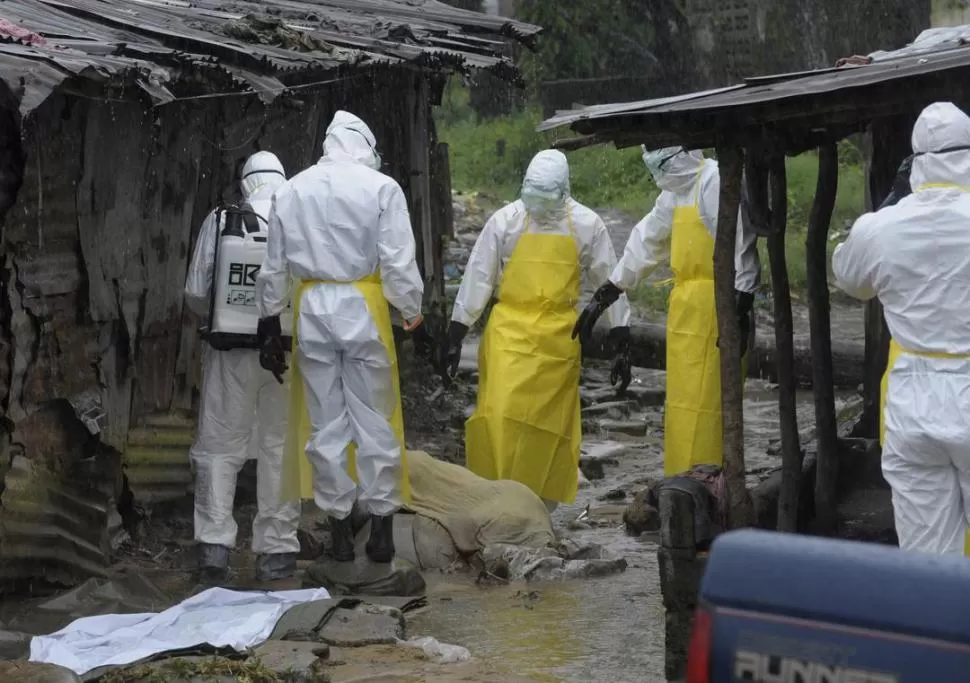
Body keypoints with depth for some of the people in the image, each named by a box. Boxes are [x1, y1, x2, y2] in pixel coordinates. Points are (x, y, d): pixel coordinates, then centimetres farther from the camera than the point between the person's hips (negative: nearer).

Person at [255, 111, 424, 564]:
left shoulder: (291, 190, 6)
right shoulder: (380, 187, -6)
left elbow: (274, 266, 9)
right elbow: (398, 261, -8)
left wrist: (269, 321, 16)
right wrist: (411, 309, 5)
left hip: (312, 308, 3)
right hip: (362, 306, -3)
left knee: (325, 423, 9)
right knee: (375, 420, 6)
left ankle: (339, 530, 14)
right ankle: (380, 527, 9)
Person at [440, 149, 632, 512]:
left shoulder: (586, 225, -3)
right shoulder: (505, 221, -4)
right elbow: (477, 278, 0)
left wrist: (622, 345, 3)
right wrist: (454, 338, 0)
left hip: (558, 336, 1)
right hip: (510, 331, -1)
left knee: (551, 423, 6)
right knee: (499, 413, -13)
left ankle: (545, 503, 18)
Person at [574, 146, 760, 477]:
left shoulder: (716, 182, -14)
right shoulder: (675, 192, 18)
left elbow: (740, 248, -19)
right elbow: (646, 242, 25)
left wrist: (740, 310, -22)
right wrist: (604, 296, 27)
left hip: (713, 309, -10)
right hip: (686, 309, 10)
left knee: (700, 403, -9)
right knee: (683, 401, 12)